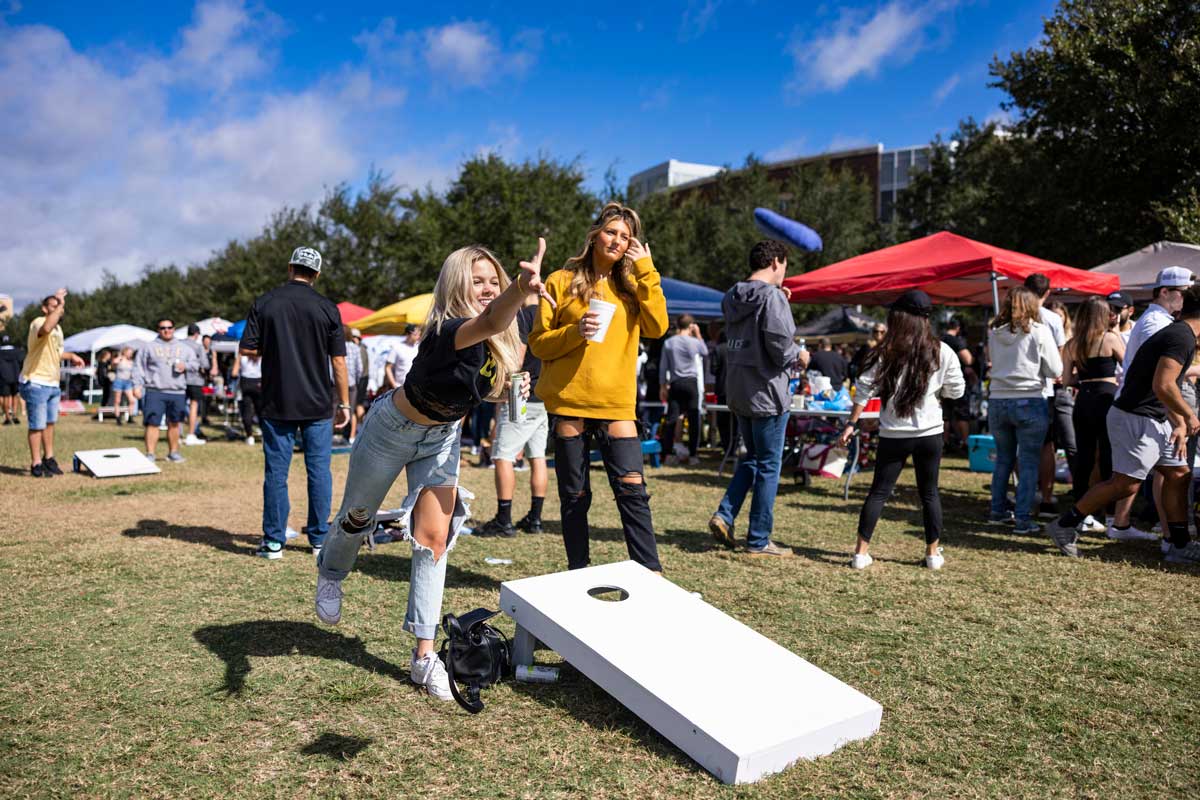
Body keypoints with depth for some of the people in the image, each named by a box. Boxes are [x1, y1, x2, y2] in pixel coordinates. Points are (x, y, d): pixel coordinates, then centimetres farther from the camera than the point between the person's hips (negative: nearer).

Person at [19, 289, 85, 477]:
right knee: (37, 426, -1)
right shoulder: (38, 322, -15)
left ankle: (48, 458, 30)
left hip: (53, 384, 9)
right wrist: (59, 305, -37)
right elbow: (46, 329, -42)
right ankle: (36, 464, 8)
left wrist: (70, 356, 16)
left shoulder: (58, 327, 13)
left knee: (50, 423, 18)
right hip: (36, 384, -9)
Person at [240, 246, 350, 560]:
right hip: (318, 404, 0)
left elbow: (246, 349, -1)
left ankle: (274, 541, 11)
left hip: (276, 404, 0)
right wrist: (344, 403, 4)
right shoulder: (327, 308, -2)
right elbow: (338, 360, -2)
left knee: (276, 472, 6)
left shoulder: (265, 303, 0)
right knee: (319, 470, 7)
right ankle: (320, 540, 14)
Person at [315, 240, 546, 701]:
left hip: (442, 437, 6)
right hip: (393, 429, -5)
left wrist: (513, 389, -14)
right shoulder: (449, 331, -35)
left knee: (434, 537, -2)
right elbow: (489, 323, -61)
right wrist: (521, 290, -82)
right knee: (358, 516, 16)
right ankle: (329, 577, 51)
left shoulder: (498, 344, -12)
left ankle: (424, 655, 6)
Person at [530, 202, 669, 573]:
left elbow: (657, 327, -5)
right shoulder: (562, 282, 5)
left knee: (632, 490, -8)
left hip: (617, 404, 1)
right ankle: (578, 573, 18)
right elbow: (538, 343, 2)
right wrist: (574, 332, -16)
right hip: (569, 403, -1)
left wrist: (646, 272, -6)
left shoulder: (632, 287, 12)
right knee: (574, 497, 6)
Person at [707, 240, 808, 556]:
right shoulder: (772, 296, -15)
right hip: (767, 393, -7)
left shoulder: (732, 298, 9)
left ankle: (724, 515, 8)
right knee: (769, 465, 4)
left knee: (751, 457, 22)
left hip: (737, 391, 7)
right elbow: (780, 347, -20)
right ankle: (759, 540, 11)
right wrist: (799, 355, 1)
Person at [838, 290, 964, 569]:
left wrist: (851, 424, -1)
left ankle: (861, 552, 5)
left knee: (879, 491, 6)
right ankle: (933, 553, 20)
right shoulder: (942, 352, -2)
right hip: (930, 433, 1)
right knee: (929, 492, 13)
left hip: (893, 434, 0)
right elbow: (956, 391, 6)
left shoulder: (885, 352, -4)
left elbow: (864, 390, -5)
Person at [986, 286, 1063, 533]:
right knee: (1028, 462, 2)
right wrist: (1033, 365, 14)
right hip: (1030, 402, -4)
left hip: (997, 401, 4)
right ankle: (1023, 519, 3)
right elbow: (1055, 370, -3)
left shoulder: (994, 331, 4)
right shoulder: (1039, 331, -7)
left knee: (1003, 458, 17)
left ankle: (998, 510, 24)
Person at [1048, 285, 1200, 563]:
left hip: (1153, 420, 11)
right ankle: (1065, 525, 4)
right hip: (1136, 419, -11)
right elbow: (1162, 386, -24)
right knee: (1125, 483, -5)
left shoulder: (1176, 333, 17)